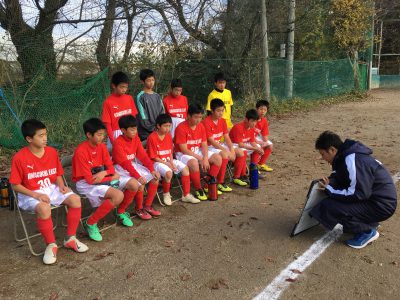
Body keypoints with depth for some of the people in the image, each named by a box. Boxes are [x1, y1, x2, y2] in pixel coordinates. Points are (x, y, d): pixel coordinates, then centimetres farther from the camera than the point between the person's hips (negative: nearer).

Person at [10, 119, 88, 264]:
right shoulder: (19, 158, -14)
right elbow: (15, 185, -10)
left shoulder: (52, 152, -1)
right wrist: (36, 195, -21)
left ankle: (70, 238, -2)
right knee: (44, 208, -37)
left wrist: (61, 185, -10)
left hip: (51, 188, 5)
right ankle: (51, 245, -13)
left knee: (75, 199, -20)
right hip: (30, 194, -4)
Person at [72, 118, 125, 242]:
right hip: (86, 183, -7)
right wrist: (112, 177, -15)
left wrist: (104, 173, -20)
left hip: (102, 178, 7)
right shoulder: (81, 152, -21)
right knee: (118, 195, -30)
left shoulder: (102, 146, 1)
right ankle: (90, 223, -13)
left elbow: (111, 168, 4)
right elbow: (90, 179, -22)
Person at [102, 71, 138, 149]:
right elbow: (107, 124, -7)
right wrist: (113, 141, -12)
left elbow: (133, 117, 9)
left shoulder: (129, 98, 4)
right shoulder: (108, 102, -8)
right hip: (116, 135, -3)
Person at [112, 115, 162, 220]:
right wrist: (138, 176, -34)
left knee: (155, 178, -6)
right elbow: (125, 163, -26)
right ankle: (139, 209, -4)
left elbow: (143, 155, -3)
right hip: (121, 168, -7)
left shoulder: (136, 138, -1)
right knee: (140, 184, -29)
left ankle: (147, 206, 7)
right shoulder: (118, 143, -21)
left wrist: (152, 169, -13)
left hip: (134, 165, 7)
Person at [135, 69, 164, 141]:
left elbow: (162, 113, 10)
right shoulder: (140, 97, -5)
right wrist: (154, 128, -11)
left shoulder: (157, 96, 12)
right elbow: (142, 118, -10)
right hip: (145, 133, -5)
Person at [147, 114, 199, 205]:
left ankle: (186, 195, 0)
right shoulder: (152, 138, -16)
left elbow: (170, 152, 11)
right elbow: (153, 157, -15)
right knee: (168, 173, -33)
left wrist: (172, 162, -8)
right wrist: (167, 164, -18)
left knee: (185, 168, -7)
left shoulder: (169, 136, 6)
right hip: (157, 162, -7)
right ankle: (166, 194, -6)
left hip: (168, 161, 7)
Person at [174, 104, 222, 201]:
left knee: (218, 158, -5)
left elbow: (204, 145, 1)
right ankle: (199, 190, -18)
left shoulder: (201, 126, 1)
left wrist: (205, 158, -17)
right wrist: (200, 158, -20)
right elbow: (184, 150, -21)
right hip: (183, 154, -7)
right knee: (194, 163, -38)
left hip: (197, 151, 7)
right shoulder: (181, 128, -20)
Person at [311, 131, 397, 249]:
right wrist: (329, 183, 0)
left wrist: (330, 190, -19)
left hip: (381, 205, -10)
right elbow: (339, 177, 19)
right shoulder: (345, 155, 5)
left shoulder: (352, 160, -24)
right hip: (370, 196, 10)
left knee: (329, 207, -20)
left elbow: (359, 194, -26)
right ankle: (368, 221, 14)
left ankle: (367, 231, -2)